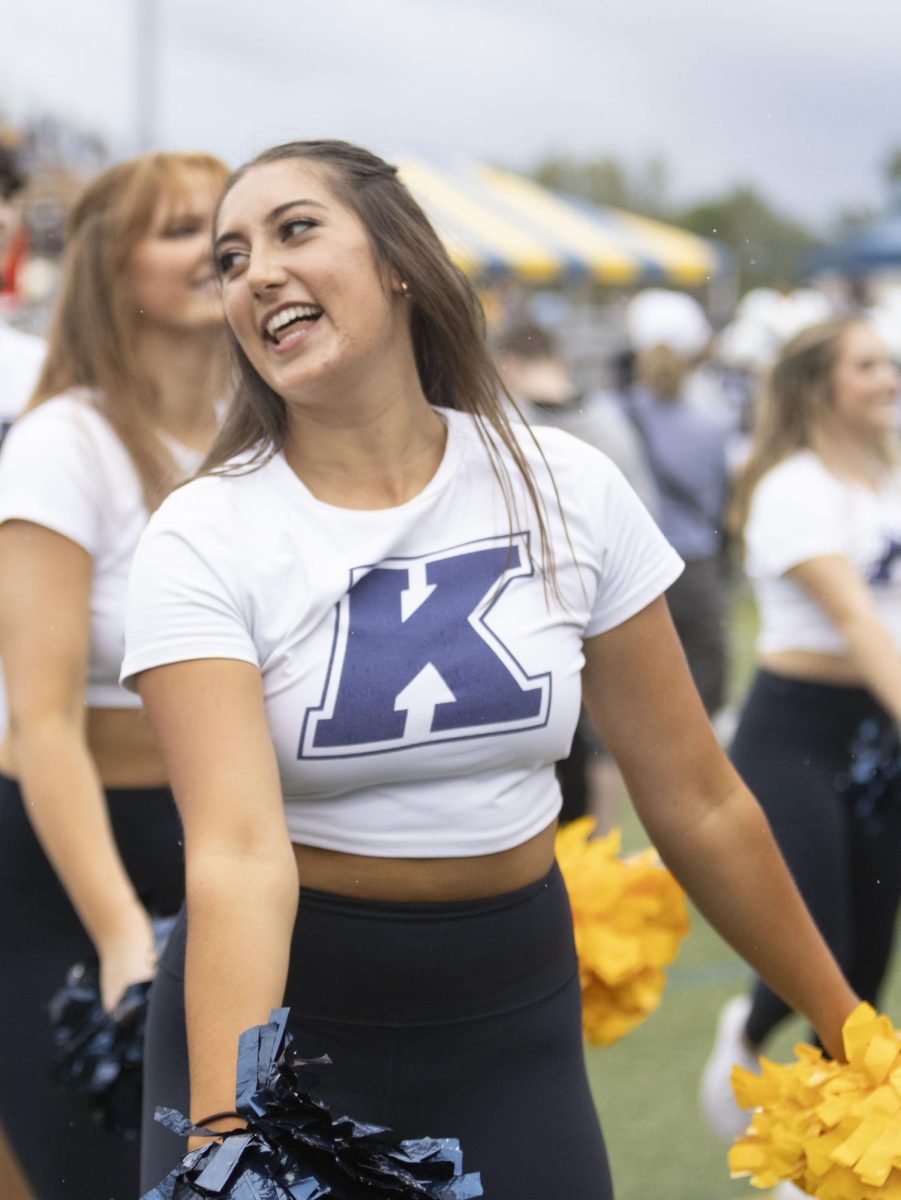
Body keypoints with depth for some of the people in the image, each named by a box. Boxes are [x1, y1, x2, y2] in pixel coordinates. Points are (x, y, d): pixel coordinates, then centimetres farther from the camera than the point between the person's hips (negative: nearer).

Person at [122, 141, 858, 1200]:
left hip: (513, 1018, 2)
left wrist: (846, 1026, 6)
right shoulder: (204, 539, -12)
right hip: (283, 1009, -2)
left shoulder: (566, 491, -5)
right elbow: (238, 852, -25)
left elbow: (697, 804, 1)